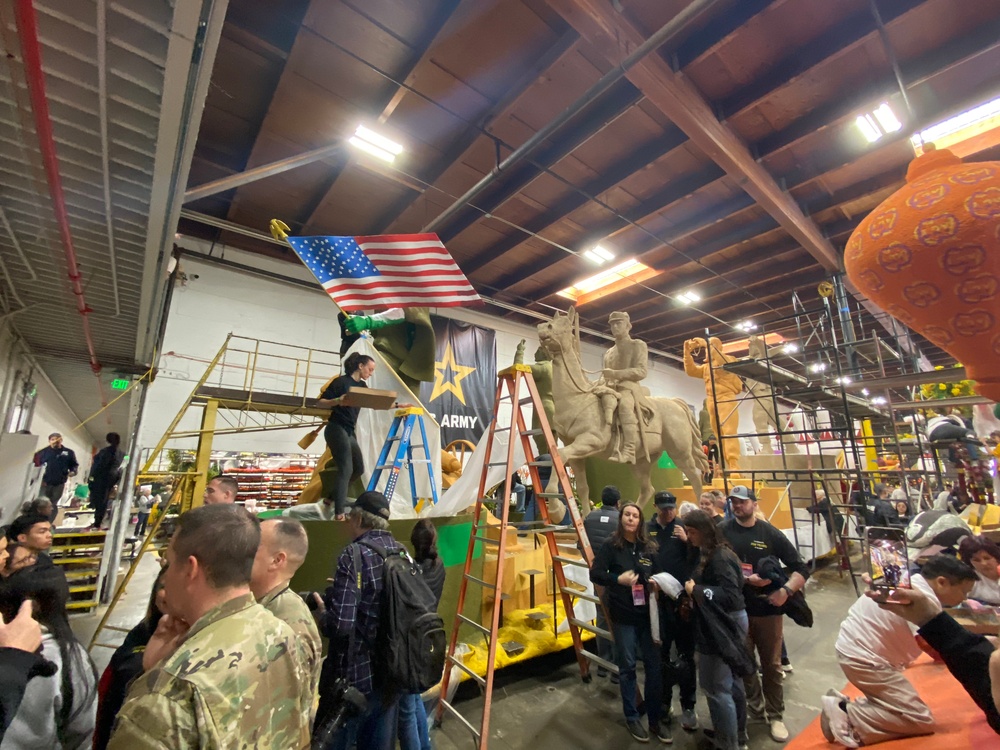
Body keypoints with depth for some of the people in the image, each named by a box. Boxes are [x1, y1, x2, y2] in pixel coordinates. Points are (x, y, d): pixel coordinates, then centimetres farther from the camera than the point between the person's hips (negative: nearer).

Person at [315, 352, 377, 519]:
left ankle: (332, 496, 29)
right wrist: (337, 401, -29)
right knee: (346, 469, -15)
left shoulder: (361, 386, 13)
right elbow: (320, 403, -11)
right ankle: (339, 513, -14)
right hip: (336, 429, -9)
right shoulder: (341, 381, -10)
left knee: (358, 468, 13)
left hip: (349, 432, 9)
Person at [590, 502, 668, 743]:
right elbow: (595, 574, -11)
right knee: (627, 666, 9)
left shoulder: (649, 546, 3)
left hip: (648, 613, 3)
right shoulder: (611, 545, -8)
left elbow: (658, 574, 15)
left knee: (655, 665, 8)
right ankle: (631, 717, 28)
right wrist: (618, 580, -24)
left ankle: (654, 719, 27)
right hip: (623, 615, -3)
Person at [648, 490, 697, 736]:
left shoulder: (683, 528, -2)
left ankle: (688, 706, 30)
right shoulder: (646, 530, -3)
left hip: (684, 598, 0)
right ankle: (663, 705, 33)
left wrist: (687, 541, -18)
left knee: (686, 654, 13)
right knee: (660, 654, 14)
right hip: (657, 600, 0)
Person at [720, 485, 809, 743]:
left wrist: (786, 590, -17)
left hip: (768, 608, 0)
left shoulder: (771, 533, -6)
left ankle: (775, 715, 33)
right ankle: (756, 706, 37)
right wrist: (745, 579, -21)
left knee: (771, 664, 14)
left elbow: (800, 568, -3)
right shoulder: (722, 531, -8)